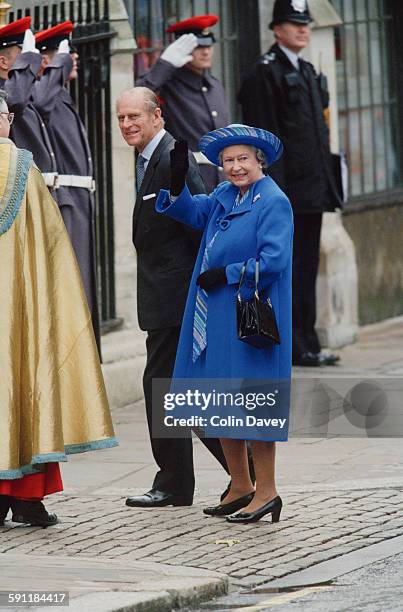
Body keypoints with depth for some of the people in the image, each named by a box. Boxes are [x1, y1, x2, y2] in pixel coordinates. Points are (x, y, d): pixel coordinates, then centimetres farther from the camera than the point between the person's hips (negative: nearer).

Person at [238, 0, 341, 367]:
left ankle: (306, 344, 16)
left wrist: (326, 185, 19)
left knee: (307, 267, 11)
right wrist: (275, 191, -20)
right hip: (290, 190, -9)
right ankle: (295, 347, -3)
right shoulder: (265, 74, -9)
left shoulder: (307, 72, 19)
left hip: (312, 190, 9)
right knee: (289, 270, -5)